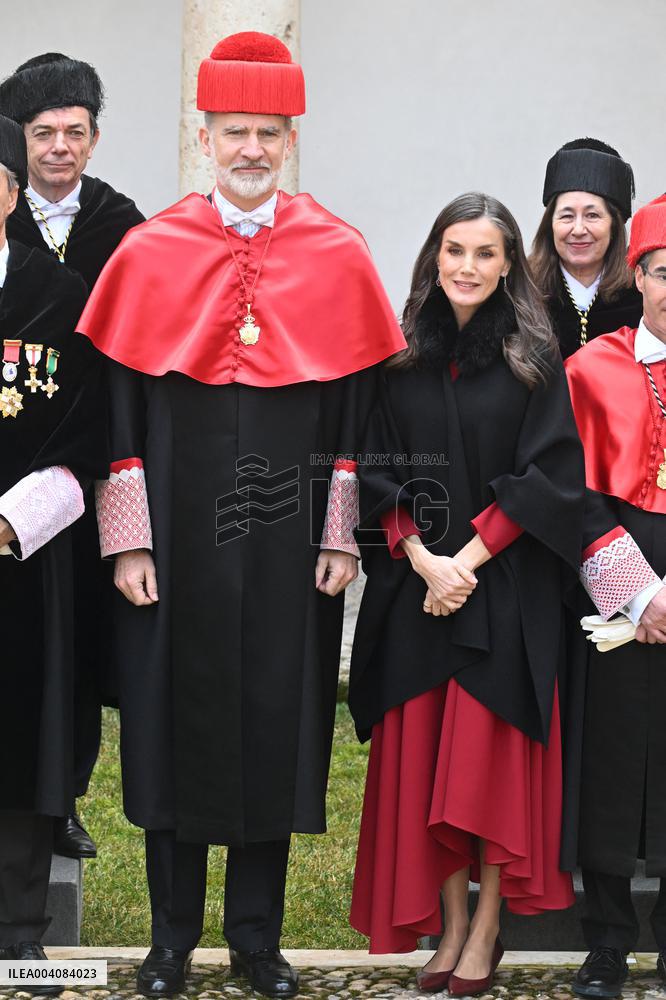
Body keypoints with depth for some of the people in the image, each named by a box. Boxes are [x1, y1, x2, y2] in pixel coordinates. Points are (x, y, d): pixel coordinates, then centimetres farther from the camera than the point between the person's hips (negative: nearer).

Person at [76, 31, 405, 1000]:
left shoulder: (338, 255, 1)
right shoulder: (150, 253, 0)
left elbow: (359, 403, 2)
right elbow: (118, 402, 0)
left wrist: (343, 535, -2)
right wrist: (127, 539, -5)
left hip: (288, 542, 0)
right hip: (179, 533, 0)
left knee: (277, 725, 8)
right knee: (175, 719, 7)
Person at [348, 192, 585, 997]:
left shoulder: (533, 359, 0)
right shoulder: (404, 359, 6)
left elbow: (549, 474, -6)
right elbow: (379, 473, 4)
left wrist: (470, 557, -13)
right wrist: (423, 559, -10)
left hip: (505, 590, -2)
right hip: (414, 587, 3)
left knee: (492, 752, -1)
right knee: (423, 757, 4)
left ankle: (487, 927, 11)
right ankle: (448, 925, 14)